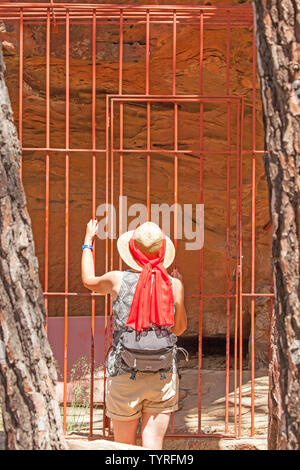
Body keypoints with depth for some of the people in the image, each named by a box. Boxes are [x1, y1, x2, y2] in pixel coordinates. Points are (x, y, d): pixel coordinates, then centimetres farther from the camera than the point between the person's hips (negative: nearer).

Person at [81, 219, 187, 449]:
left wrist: (88, 241, 31)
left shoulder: (118, 280, -7)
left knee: (124, 446, 12)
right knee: (153, 444, 3)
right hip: (163, 376, 1)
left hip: (124, 374, -1)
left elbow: (89, 281, 17)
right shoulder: (174, 285, -4)